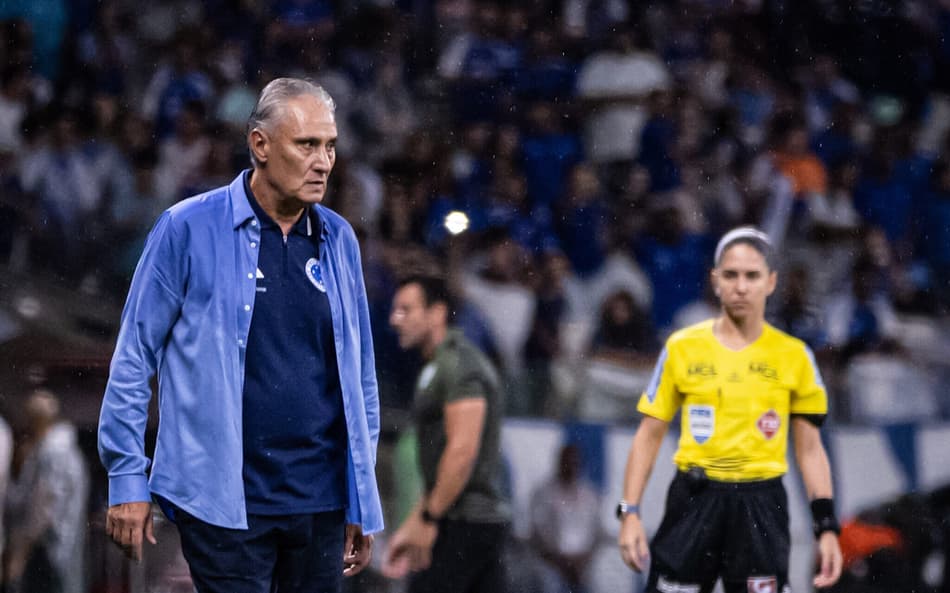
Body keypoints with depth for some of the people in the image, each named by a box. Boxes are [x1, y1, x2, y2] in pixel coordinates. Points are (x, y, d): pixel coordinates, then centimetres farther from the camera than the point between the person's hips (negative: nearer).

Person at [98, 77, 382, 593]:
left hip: (319, 498, 5)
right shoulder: (189, 230, -5)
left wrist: (362, 500, 12)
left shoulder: (338, 239, 9)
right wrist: (127, 479, -4)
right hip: (224, 504, -5)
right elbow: (134, 355, -1)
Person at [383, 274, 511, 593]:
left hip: (463, 522, -10)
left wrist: (428, 519, -18)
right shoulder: (438, 368, 21)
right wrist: (411, 525, 21)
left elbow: (462, 450, -20)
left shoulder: (458, 365, -11)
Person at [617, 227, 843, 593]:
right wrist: (630, 512, -1)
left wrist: (826, 527, -1)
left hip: (760, 508, 0)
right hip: (693, 501, 1)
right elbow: (649, 435, 7)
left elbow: (810, 449, 7)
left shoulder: (794, 355, 3)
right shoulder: (682, 348, 3)